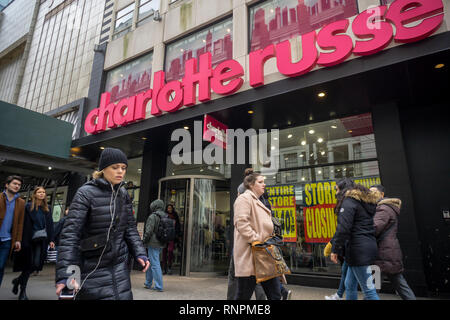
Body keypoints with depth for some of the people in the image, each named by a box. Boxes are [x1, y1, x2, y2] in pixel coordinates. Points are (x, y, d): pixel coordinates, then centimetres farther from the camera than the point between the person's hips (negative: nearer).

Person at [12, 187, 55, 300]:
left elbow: (50, 225, 10)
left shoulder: (47, 209, 10)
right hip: (29, 240, -3)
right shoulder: (28, 207, -1)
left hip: (41, 240, 3)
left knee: (36, 264, -3)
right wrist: (23, 240, -12)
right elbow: (24, 224, -5)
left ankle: (18, 280, 26)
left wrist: (51, 240, 3)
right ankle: (23, 291, 21)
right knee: (29, 264, 0)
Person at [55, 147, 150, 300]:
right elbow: (70, 233, -18)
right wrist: (65, 274, -26)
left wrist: (140, 253, -2)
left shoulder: (123, 194, 5)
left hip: (120, 265, 5)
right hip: (93, 267, -5)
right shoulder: (86, 193, -12)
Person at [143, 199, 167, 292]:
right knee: (150, 262, 21)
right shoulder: (166, 217, 10)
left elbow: (149, 231, -17)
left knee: (155, 264, -3)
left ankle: (159, 287, 0)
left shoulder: (153, 216, -13)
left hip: (153, 244, -8)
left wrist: (144, 241, -5)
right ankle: (148, 283, 32)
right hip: (161, 244, 8)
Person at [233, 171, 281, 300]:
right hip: (249, 255, -10)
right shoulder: (244, 198, -9)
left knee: (275, 295, 11)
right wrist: (257, 240, -21)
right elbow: (241, 223, -21)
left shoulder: (258, 202, 23)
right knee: (244, 296, 2)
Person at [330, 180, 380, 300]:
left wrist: (335, 249, -15)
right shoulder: (368, 204, 19)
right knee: (350, 285, 17)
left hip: (358, 249, -9)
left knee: (369, 290, -4)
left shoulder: (349, 201, -8)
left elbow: (343, 228, -18)